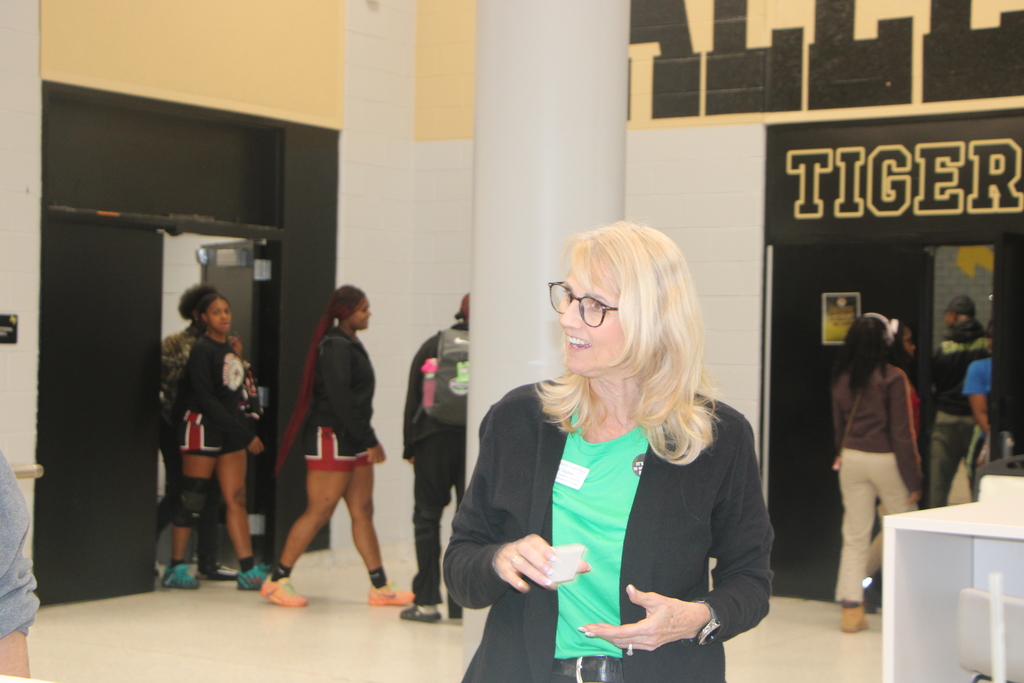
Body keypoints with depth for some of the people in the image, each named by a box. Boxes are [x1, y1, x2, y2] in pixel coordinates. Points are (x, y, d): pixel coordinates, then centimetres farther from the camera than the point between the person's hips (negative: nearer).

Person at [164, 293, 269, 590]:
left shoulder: (229, 348, 13)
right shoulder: (202, 350, -11)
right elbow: (206, 399, -16)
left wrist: (247, 430, 4)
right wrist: (245, 434, -17)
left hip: (231, 432, 7)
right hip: (203, 429, -7)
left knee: (236, 499, 2)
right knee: (192, 501, -1)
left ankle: (248, 570, -1)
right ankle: (175, 568, 9)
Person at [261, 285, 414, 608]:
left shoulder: (350, 345, 17)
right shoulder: (335, 347, -14)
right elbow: (341, 400, -20)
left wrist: (369, 440, 15)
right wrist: (370, 441, -17)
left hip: (351, 440, 10)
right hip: (330, 438, -10)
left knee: (362, 511, 8)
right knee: (318, 512, -7)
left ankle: (380, 587, 9)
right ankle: (276, 581, 1)